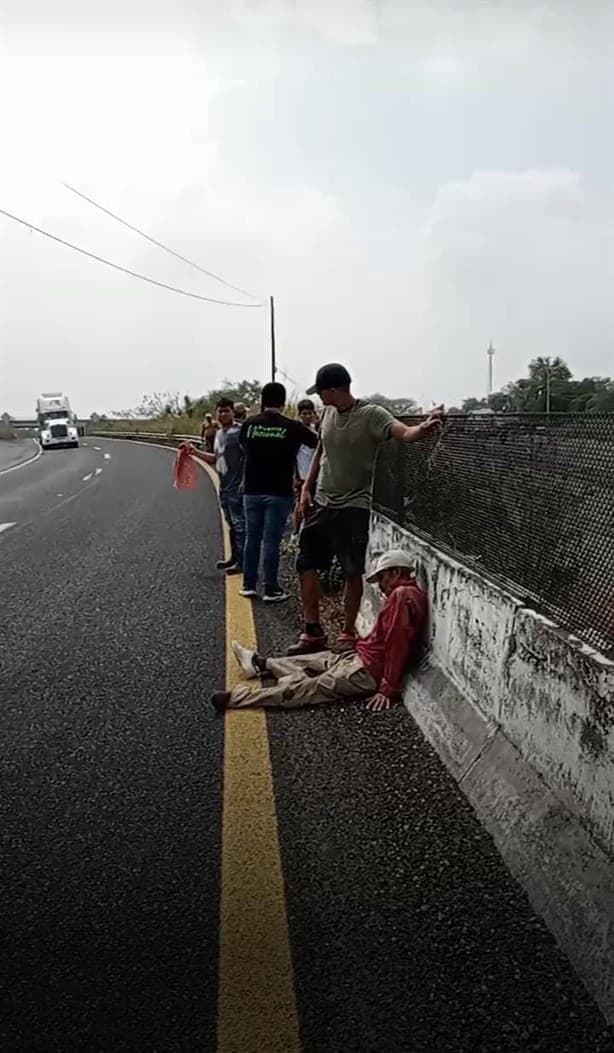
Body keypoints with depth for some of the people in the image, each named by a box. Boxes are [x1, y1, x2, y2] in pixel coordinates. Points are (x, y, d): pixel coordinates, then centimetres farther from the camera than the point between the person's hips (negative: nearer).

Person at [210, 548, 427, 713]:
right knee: (320, 660, 21)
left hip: (369, 672, -10)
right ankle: (261, 664, 37)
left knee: (310, 688, -10)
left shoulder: (402, 595, -20)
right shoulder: (403, 593, 13)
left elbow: (397, 643, -26)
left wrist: (389, 689, -26)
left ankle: (239, 698, -9)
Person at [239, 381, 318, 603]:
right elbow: (319, 443, 2)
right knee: (271, 541, -1)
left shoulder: (249, 424, 1)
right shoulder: (292, 427, -8)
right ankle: (271, 590, 4)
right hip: (278, 493, -3)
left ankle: (249, 585, 17)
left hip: (253, 491, 3)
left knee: (252, 537, 13)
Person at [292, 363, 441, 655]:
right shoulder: (328, 412, 6)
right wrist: (306, 489, 12)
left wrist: (423, 427, -51)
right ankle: (313, 632, 20)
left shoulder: (371, 414, -13)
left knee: (352, 572, 0)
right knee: (306, 565, 8)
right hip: (320, 503, 6)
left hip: (353, 507, -6)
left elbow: (404, 432, -29)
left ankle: (348, 634, 15)